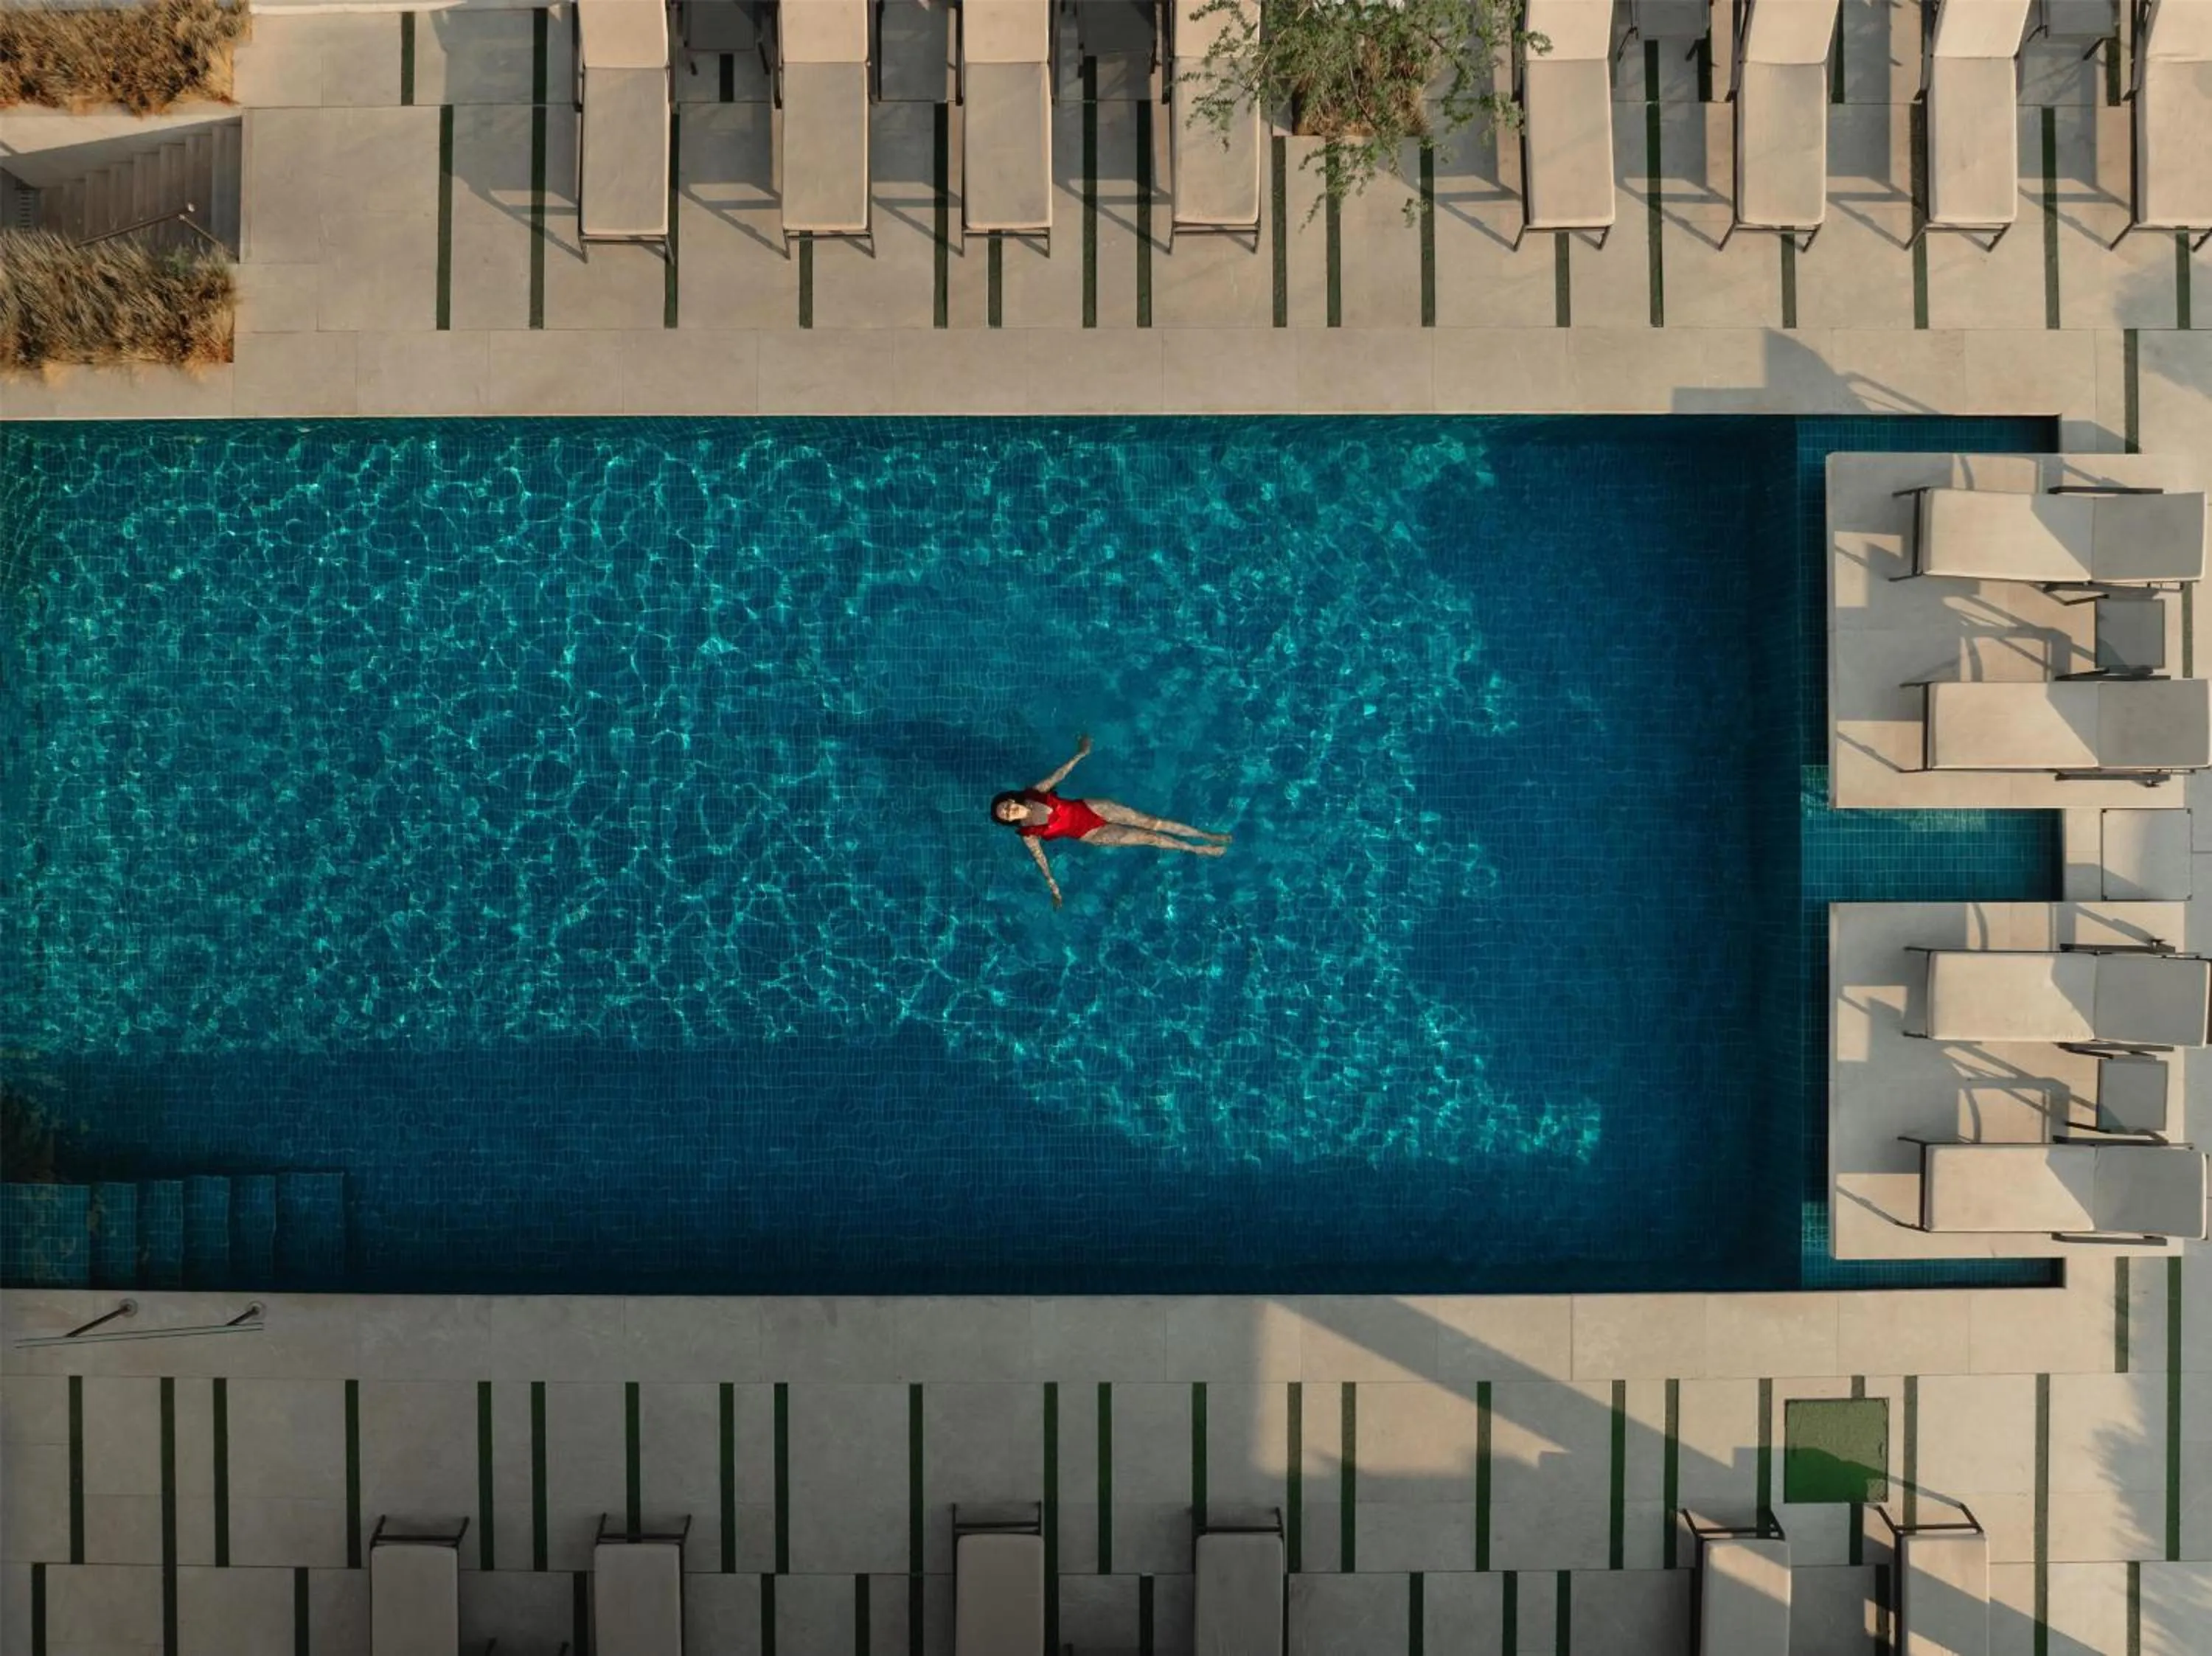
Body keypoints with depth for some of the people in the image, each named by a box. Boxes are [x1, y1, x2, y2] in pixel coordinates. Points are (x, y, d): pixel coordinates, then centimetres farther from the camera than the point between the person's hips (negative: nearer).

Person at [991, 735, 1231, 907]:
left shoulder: (1034, 794, -6)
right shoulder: (1028, 835, -11)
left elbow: (1058, 775, 2)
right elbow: (1040, 860, -5)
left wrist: (1080, 754, 2)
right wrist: (1054, 890, -6)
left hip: (1091, 808, 2)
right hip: (1090, 835, -2)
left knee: (1152, 822, -3)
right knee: (1149, 838, -7)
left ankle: (1208, 836, 9)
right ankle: (1197, 850, 11)